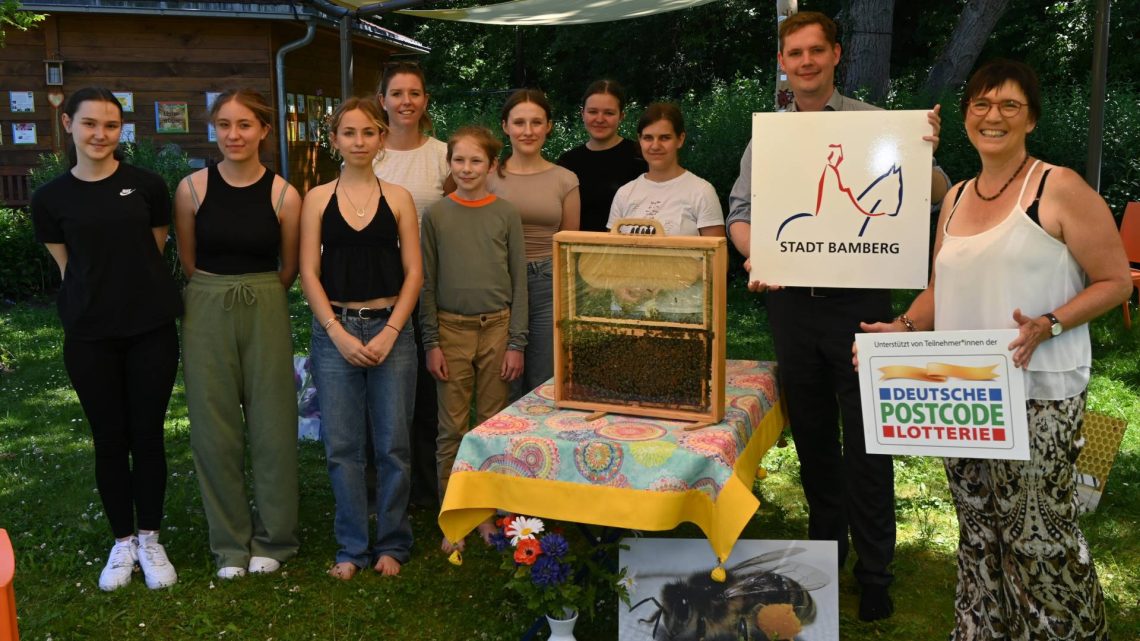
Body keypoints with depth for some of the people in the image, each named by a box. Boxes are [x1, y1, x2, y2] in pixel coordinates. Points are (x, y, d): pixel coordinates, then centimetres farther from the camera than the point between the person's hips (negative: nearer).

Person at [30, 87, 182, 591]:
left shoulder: (147, 186, -1)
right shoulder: (50, 199, 1)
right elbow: (67, 268, 9)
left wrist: (135, 289, 8)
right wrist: (97, 300, 5)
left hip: (151, 329, 0)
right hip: (89, 336, 1)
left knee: (148, 435, 6)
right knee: (110, 439, 9)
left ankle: (150, 539, 22)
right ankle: (122, 541, 24)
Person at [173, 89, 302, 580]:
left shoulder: (284, 195, -5)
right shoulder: (191, 189, -3)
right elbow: (188, 262, 8)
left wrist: (255, 297, 12)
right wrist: (220, 295, 10)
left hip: (266, 314, 0)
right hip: (207, 315, 1)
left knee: (272, 426, 4)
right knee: (215, 428, 6)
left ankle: (273, 538, 23)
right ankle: (230, 542, 22)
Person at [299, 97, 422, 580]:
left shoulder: (398, 198, 5)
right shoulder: (318, 198, 5)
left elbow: (413, 273, 2)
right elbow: (309, 273, 1)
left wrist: (389, 333, -8)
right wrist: (339, 333, -9)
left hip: (390, 329, 0)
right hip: (334, 331, 0)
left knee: (392, 444, 5)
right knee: (342, 445, 4)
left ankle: (393, 543, 20)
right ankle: (352, 547, 18)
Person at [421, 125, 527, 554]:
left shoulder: (506, 214, 2)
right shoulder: (436, 215, 2)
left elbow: (519, 280, 3)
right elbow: (427, 282, 3)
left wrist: (516, 343, -2)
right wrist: (431, 343, -2)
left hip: (497, 327, 0)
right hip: (451, 329, 0)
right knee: (452, 428, 3)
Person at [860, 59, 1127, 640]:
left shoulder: (1059, 189, -6)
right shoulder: (957, 197, 13)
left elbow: (1115, 280, -6)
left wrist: (1047, 325, -21)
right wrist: (903, 327, 1)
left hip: (1037, 395, -6)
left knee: (1037, 534, -3)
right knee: (977, 530, 15)